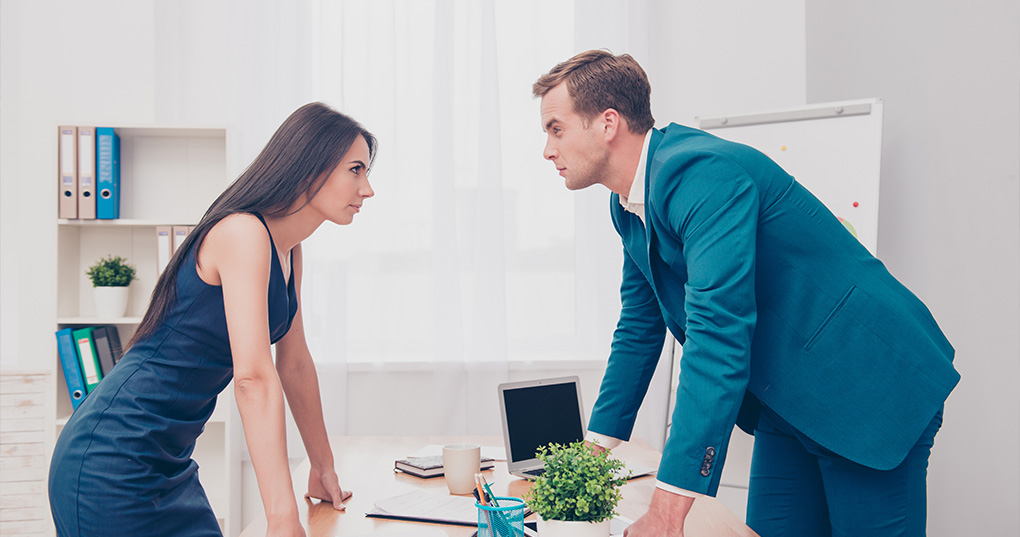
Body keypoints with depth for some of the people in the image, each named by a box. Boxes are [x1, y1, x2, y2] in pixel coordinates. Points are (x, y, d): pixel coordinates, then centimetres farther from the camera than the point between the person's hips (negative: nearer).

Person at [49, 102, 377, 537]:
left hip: (169, 462, 9)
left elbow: (295, 363, 16)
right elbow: (254, 377, -30)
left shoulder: (288, 253, 8)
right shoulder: (243, 232, -21)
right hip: (113, 462, -9)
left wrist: (324, 467, 20)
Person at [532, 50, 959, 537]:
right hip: (786, 400, 8)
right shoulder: (628, 204, 3)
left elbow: (718, 334, -34)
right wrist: (594, 449, 12)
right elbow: (639, 326, 14)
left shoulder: (703, 172, -26)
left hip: (871, 390, -8)